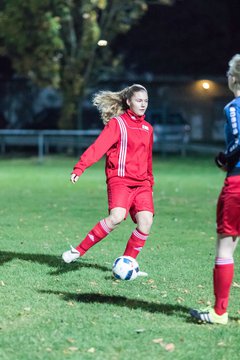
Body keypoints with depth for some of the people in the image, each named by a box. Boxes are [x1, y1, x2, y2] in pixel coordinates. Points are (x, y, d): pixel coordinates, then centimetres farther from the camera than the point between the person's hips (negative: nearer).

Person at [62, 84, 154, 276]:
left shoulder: (147, 128, 16)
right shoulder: (117, 123, -2)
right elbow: (98, 147, -14)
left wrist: (150, 181, 26)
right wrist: (80, 168, -25)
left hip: (141, 183, 6)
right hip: (120, 179, -6)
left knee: (146, 221, -14)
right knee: (116, 217, -28)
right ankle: (79, 250, -15)